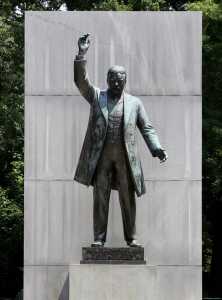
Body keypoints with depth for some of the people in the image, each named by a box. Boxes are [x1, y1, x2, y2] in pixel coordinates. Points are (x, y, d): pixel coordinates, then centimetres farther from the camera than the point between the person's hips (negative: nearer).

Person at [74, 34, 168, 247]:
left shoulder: (134, 102, 10)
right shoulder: (96, 97, 8)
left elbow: (147, 128, 9)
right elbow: (80, 80, -5)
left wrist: (157, 148, -7)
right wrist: (81, 54, -17)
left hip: (125, 156, 1)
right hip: (101, 155, -1)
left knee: (128, 198, 5)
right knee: (100, 197, 0)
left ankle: (130, 237, 12)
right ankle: (99, 238, 3)